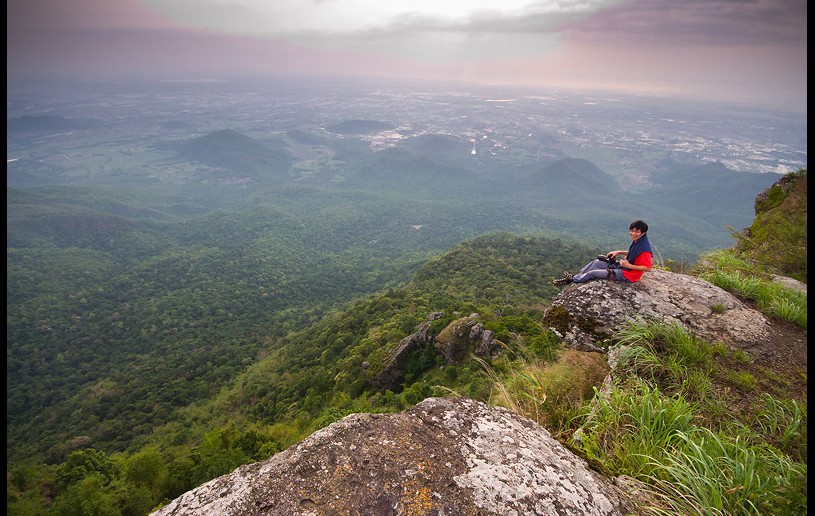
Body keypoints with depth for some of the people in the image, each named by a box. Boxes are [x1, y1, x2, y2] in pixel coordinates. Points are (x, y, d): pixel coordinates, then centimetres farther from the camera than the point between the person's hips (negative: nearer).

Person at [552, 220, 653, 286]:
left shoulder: (644, 248, -27)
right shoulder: (636, 241, 2)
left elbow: (648, 268, -27)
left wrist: (629, 265, -28)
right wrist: (619, 252, 8)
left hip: (628, 274, -9)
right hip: (623, 266, 9)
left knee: (593, 273, -9)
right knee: (596, 262, 6)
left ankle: (571, 280, 9)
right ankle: (574, 276, 10)